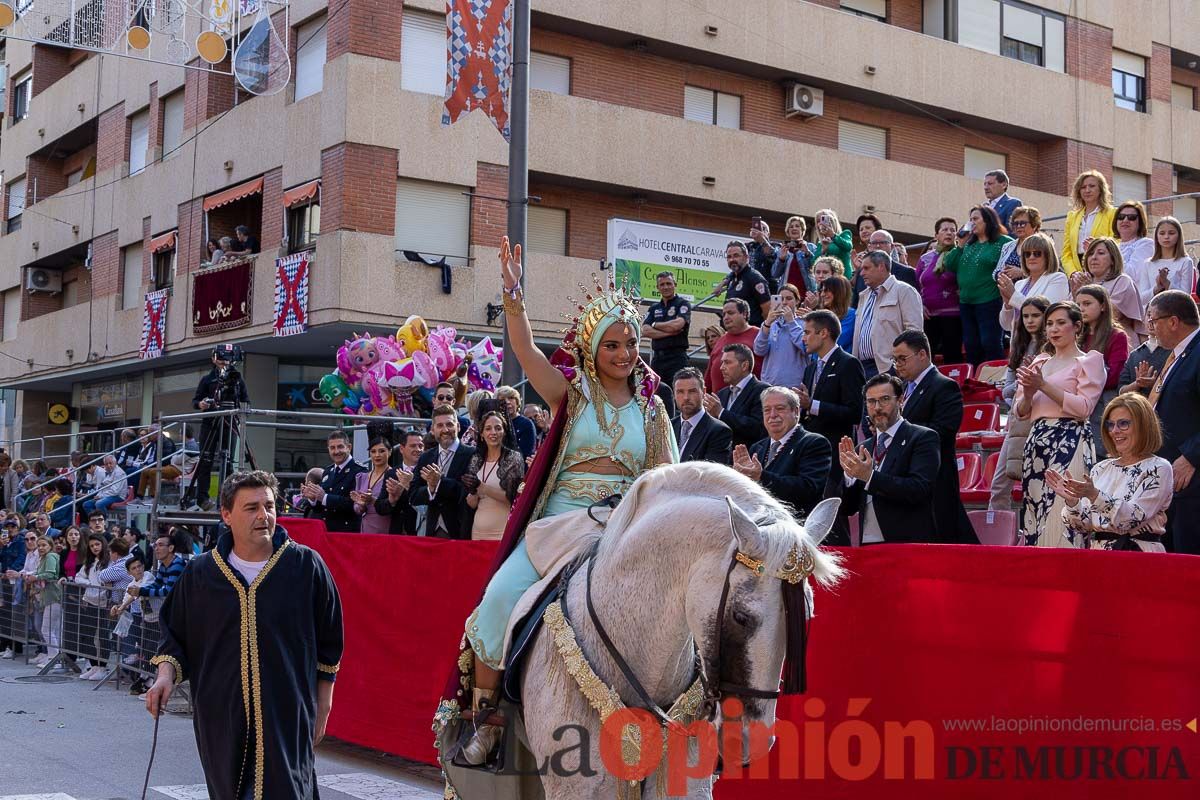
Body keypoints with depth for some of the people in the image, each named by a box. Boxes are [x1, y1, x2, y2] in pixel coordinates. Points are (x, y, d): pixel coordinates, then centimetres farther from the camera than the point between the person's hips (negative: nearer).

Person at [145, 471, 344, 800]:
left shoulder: (305, 566, -3)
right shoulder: (200, 574, 2)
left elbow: (328, 643, 5)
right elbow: (175, 635, 14)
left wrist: (322, 708, 7)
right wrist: (166, 673, -5)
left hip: (287, 721, -2)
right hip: (221, 720, 3)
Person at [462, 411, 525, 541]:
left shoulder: (514, 458, -4)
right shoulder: (476, 460, 9)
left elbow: (512, 497, -12)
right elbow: (471, 504, 10)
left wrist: (481, 487, -18)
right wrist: (473, 492, -11)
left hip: (503, 530, -4)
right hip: (478, 529, 4)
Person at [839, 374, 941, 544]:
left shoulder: (923, 438, -2)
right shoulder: (864, 448, 14)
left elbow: (919, 490, -16)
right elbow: (849, 507, 11)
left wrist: (870, 476, -20)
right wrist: (850, 474, -7)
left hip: (908, 543, -4)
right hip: (868, 545, 4)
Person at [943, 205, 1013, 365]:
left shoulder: (1003, 242, -3)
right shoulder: (969, 245, 17)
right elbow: (950, 266, 10)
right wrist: (960, 245, 3)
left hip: (990, 302, -7)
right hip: (966, 302, 7)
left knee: (990, 344, -8)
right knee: (971, 345, 10)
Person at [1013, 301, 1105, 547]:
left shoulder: (1090, 360, 5)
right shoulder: (1040, 362, 21)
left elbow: (1084, 407, -9)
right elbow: (1021, 412, 18)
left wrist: (1044, 386, -12)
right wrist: (1028, 394, -4)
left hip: (1070, 442, -6)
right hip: (1037, 441, 6)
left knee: (1060, 514, -15)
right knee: (1035, 512, 1)